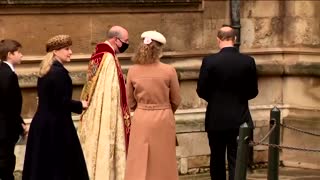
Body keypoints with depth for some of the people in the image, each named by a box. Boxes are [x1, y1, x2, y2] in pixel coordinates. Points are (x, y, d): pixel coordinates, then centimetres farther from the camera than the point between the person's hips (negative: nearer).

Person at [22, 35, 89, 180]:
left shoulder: (44, 71, 12)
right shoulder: (60, 72, -16)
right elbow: (63, 102, -19)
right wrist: (81, 105, -4)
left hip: (41, 124, 9)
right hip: (56, 126, -9)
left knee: (41, 166, 10)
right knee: (61, 168, -3)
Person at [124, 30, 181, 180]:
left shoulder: (133, 71, -5)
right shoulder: (169, 71, -9)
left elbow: (130, 102, 5)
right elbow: (176, 100, 1)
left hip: (141, 120, 1)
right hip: (163, 120, -1)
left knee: (139, 165, 5)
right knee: (162, 164, 8)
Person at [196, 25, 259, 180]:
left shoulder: (209, 61, -11)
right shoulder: (248, 61, -6)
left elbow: (201, 91, -5)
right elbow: (253, 92, 1)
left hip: (216, 120, 0)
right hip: (239, 119, 1)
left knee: (217, 160, 14)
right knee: (236, 161, 2)